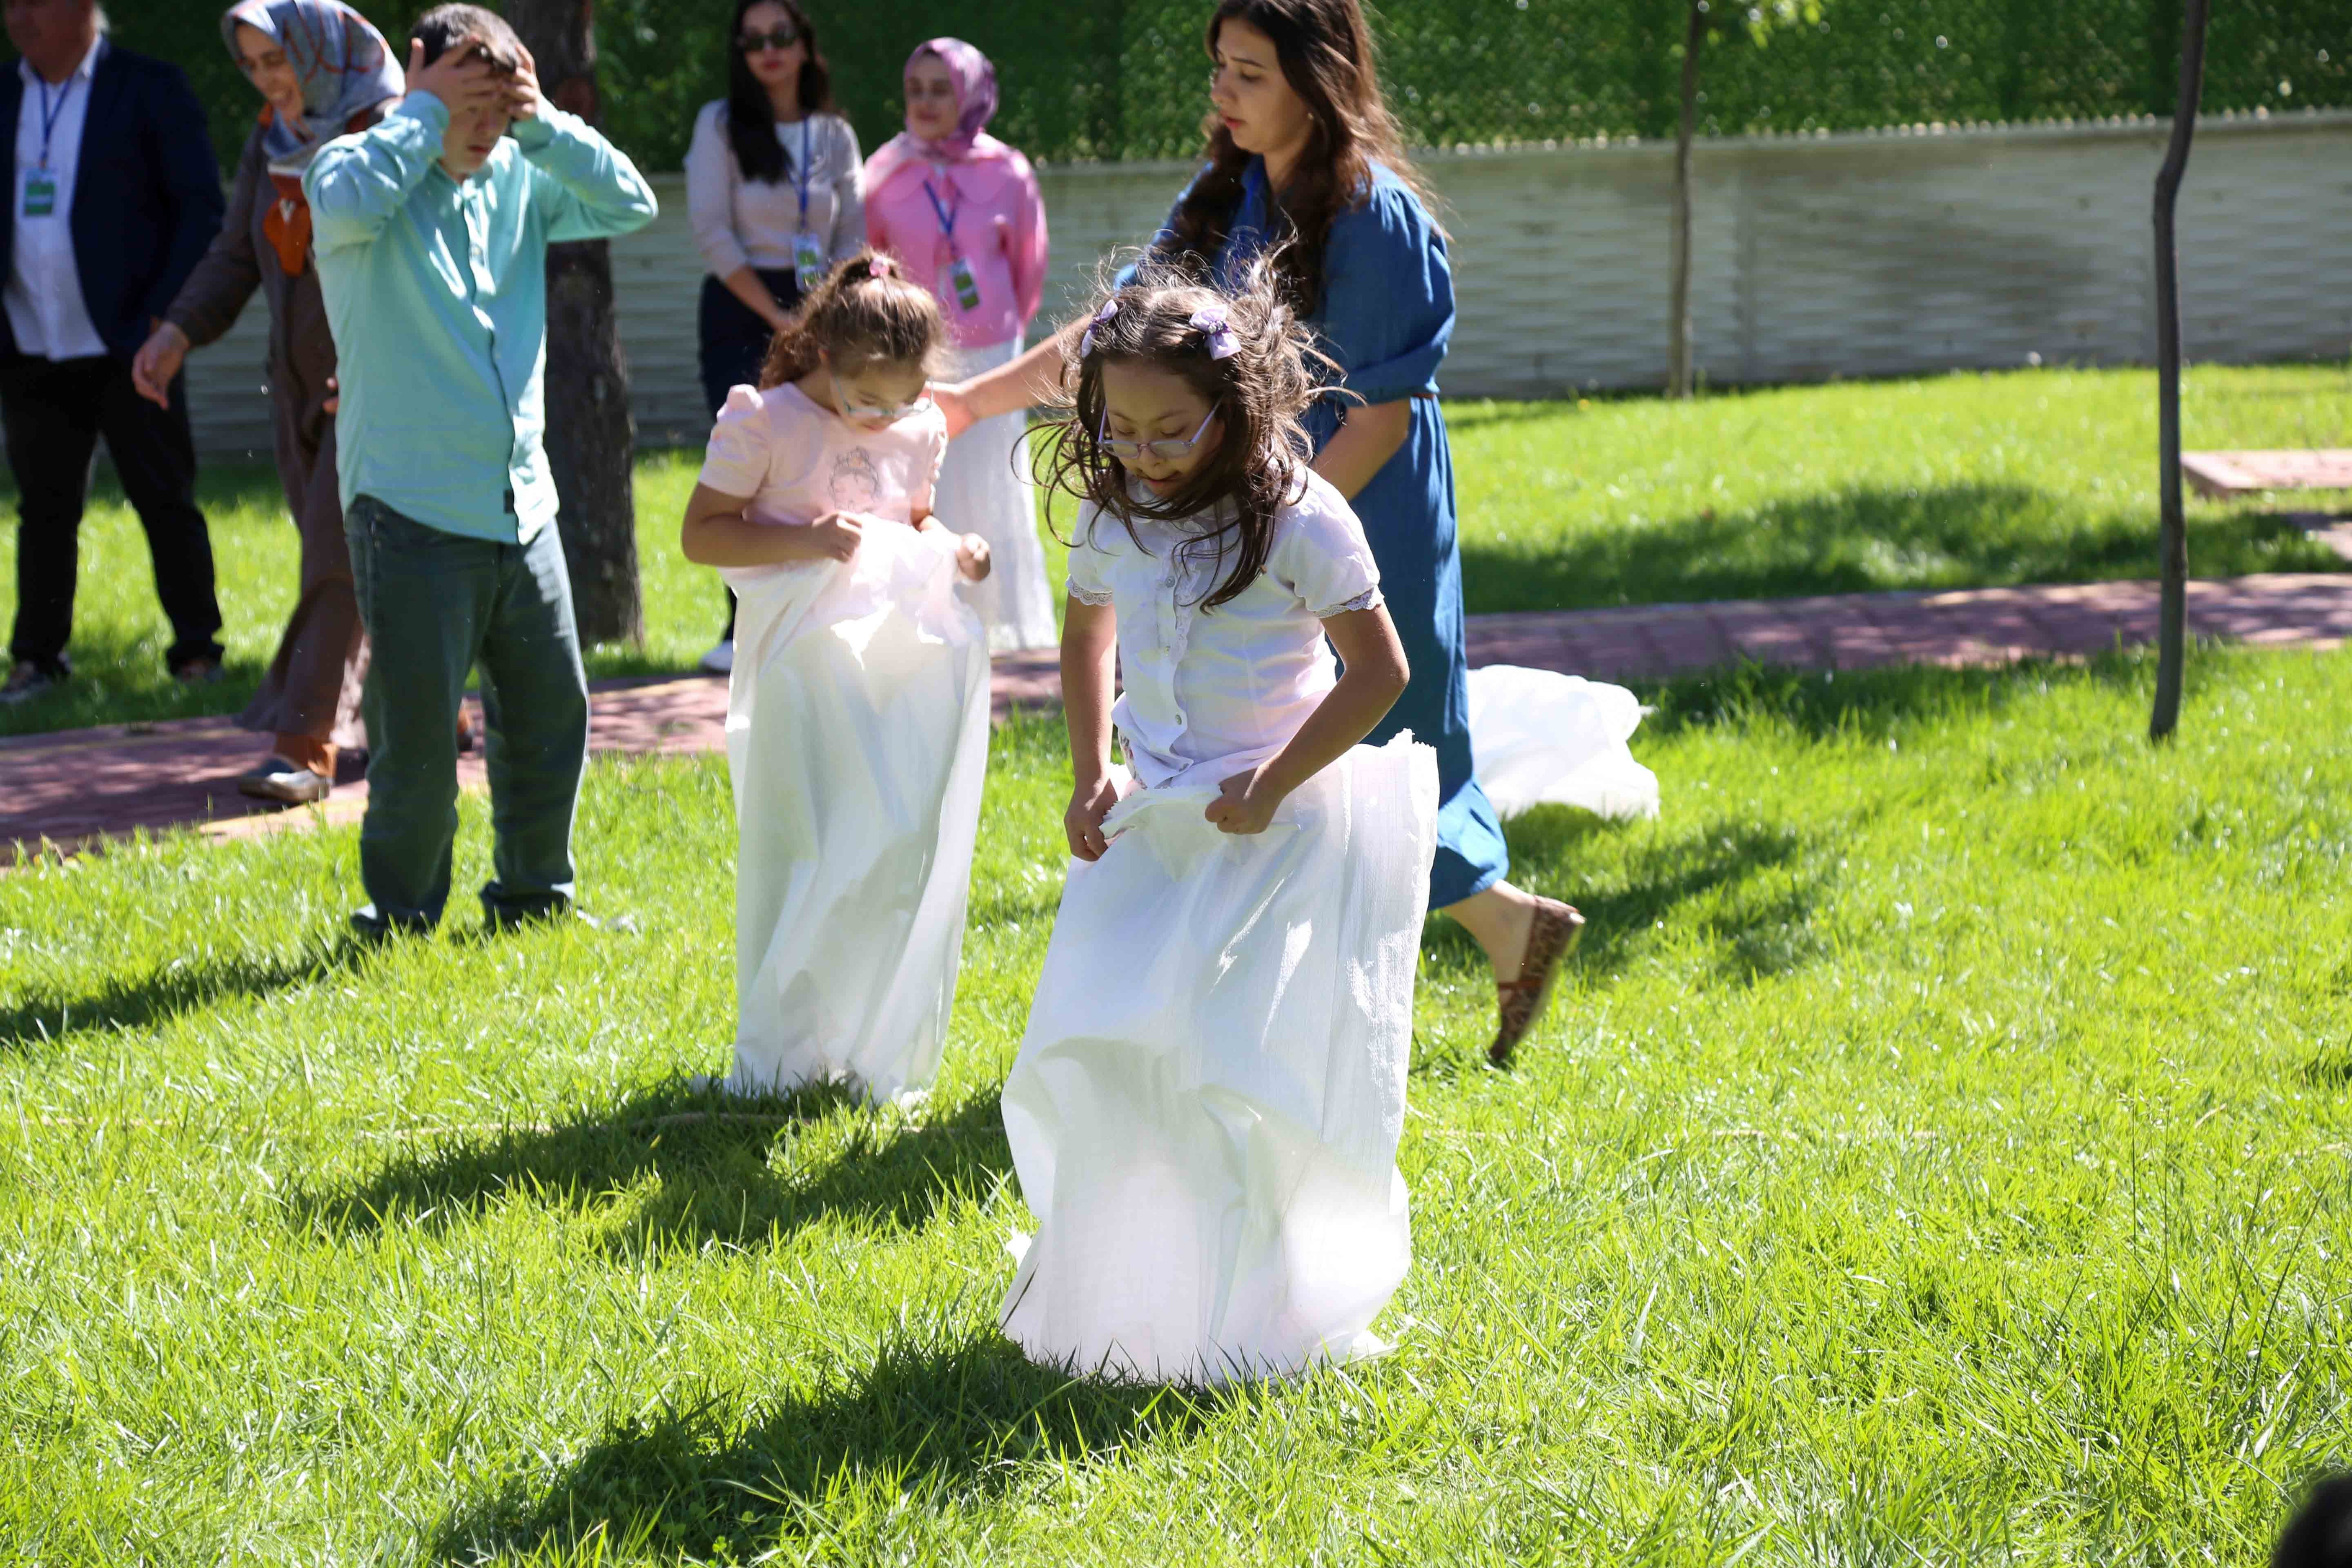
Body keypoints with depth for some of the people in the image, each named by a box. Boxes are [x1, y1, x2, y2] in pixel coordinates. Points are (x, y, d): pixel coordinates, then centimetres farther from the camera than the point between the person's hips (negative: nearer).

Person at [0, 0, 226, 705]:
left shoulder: (152, 90, -2)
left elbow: (201, 209, -4)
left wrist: (165, 316, -12)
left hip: (127, 347, -4)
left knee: (165, 502, 2)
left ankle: (197, 650, 9)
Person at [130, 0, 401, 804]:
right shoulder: (270, 143, 9)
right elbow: (237, 257, 11)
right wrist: (177, 334, -3)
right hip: (300, 379, 7)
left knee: (339, 557, -13)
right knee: (345, 562, 11)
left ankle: (305, 749, -15)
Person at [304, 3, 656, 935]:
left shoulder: (518, 180, 9)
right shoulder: (360, 170, -6)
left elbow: (630, 203, 0)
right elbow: (347, 203, -29)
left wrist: (540, 122, -8)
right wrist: (425, 112, -18)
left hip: (521, 507, 6)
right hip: (410, 512, -6)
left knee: (551, 715, 13)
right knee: (418, 732, -3)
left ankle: (534, 895, 29)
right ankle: (400, 918, 11)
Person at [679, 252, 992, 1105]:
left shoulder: (920, 431, 9)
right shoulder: (764, 423, -7)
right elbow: (701, 535, -7)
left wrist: (950, 548, 3)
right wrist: (806, 540, -18)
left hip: (902, 664, 5)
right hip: (806, 665, -4)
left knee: (910, 852, 1)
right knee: (802, 857, -3)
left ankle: (881, 1051, 14)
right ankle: (782, 1057, 10)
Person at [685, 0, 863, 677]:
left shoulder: (834, 136, 8)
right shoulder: (721, 125, -1)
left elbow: (853, 240, 10)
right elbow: (712, 232, -7)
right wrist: (777, 315, -10)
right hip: (740, 315, -3)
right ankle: (743, 630, -6)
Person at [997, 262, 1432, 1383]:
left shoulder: (1300, 522, -15)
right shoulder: (1113, 513, 2)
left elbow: (1379, 671, -11)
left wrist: (1272, 787, -14)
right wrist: (1091, 773, 9)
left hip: (1274, 829, -5)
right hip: (1150, 823, 5)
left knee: (1235, 1072, -7)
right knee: (1098, 1055, -2)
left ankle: (1249, 1319, 9)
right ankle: (1109, 1300, 15)